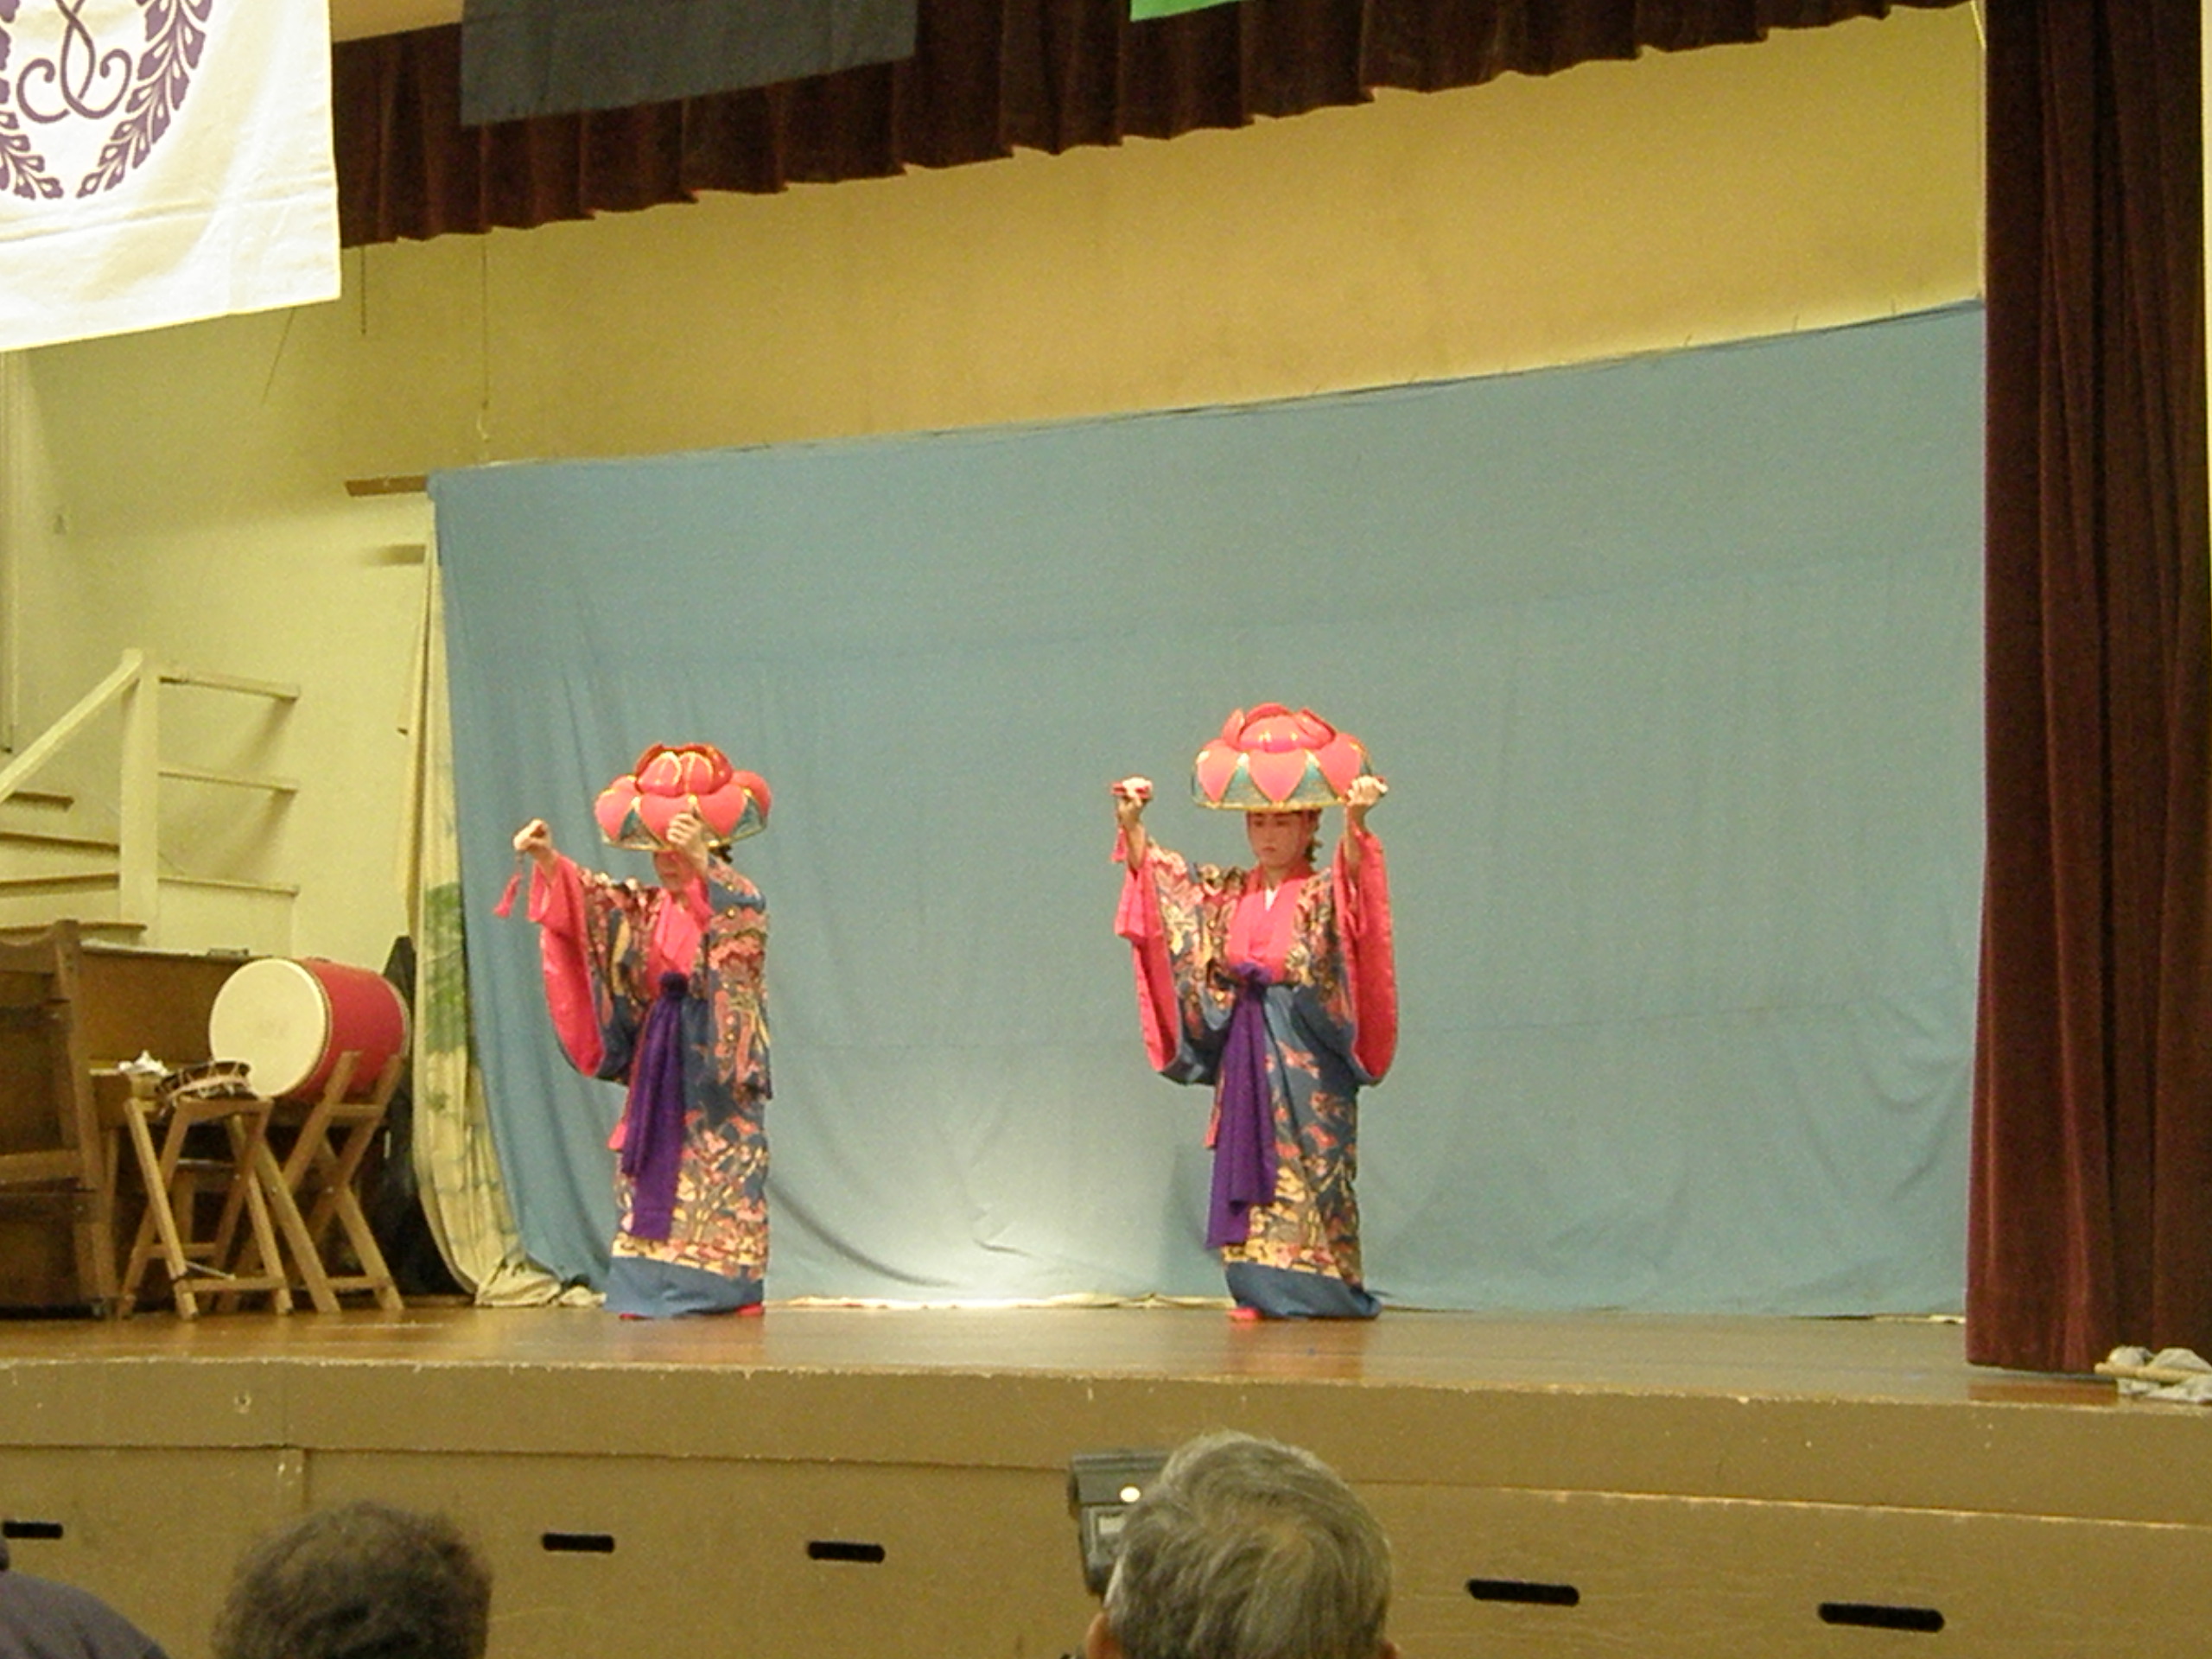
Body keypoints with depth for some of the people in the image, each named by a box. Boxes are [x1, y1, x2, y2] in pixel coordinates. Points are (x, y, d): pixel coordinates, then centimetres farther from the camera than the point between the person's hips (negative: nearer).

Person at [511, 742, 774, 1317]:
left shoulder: (738, 902, -4)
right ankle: (650, 1287, 3)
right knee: (653, 1178, 2)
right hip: (658, 1063, 5)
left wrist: (702, 862, -45)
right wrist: (547, 861, -21)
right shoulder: (645, 909, 13)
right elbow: (590, 900, -2)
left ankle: (736, 1292, -5)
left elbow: (743, 917, -28)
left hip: (719, 1065, -5)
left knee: (726, 1184, -7)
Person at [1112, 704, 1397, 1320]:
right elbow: (1154, 870, 12)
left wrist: (1356, 822, -41)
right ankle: (1260, 1290, 5)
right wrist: (1130, 823, -4)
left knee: (1309, 1167, -5)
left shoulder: (1324, 894, -2)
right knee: (1247, 1165, 2)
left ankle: (1313, 1289, -1)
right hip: (1244, 1051, 5)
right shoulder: (1224, 893, 12)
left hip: (1307, 1055, -5)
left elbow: (1352, 873, -23)